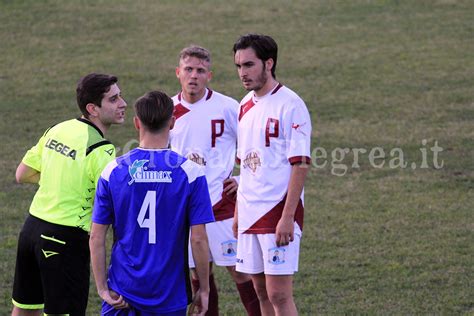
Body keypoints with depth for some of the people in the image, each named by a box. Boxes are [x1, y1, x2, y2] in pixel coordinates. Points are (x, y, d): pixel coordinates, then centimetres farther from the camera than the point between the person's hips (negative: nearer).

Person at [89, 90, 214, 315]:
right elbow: (198, 239, -8)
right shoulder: (189, 172, -7)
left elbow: (96, 237, -2)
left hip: (121, 295, 1)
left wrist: (102, 288, 3)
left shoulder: (113, 171, -2)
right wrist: (204, 290, 2)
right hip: (170, 297, -1)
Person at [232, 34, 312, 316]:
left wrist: (287, 217, -20)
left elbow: (301, 165, -15)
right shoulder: (246, 105, 13)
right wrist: (238, 212, 16)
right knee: (262, 293, 10)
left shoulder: (290, 105, -11)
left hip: (278, 212, -8)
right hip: (249, 214, 8)